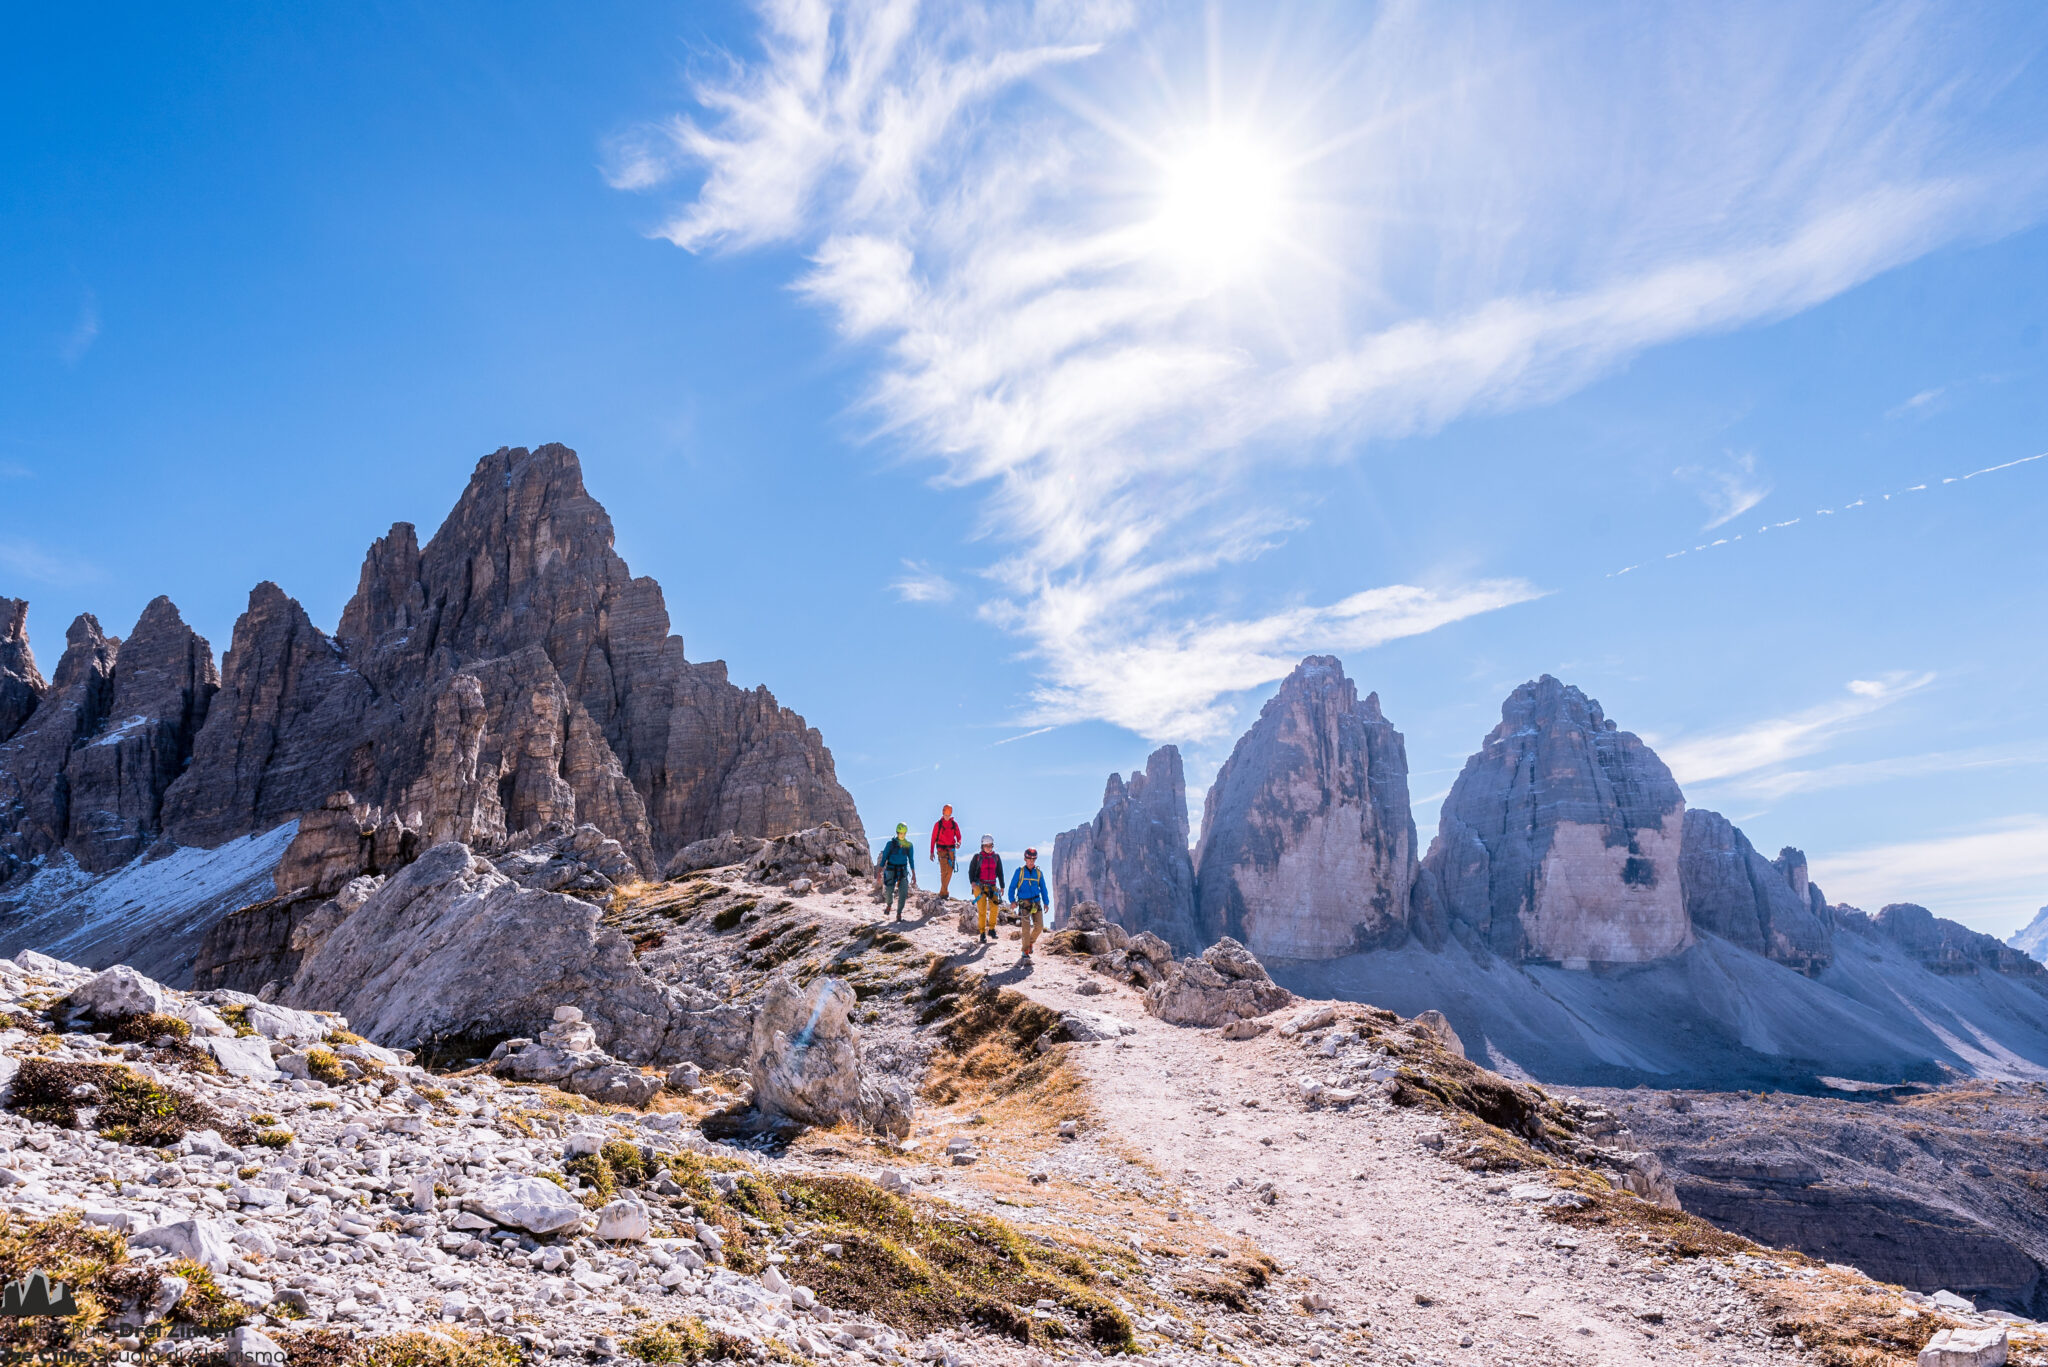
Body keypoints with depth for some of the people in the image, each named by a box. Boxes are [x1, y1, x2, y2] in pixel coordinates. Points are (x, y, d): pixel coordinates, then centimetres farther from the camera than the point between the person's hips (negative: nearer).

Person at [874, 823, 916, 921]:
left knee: (903, 893, -10)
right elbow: (884, 858, -2)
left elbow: (911, 860, 7)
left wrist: (913, 875, 6)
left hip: (903, 871, 1)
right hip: (891, 870, -1)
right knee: (888, 892, -8)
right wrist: (879, 872, -6)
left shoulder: (909, 845, 1)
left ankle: (899, 914, 3)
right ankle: (889, 904, 26)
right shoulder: (891, 844, -6)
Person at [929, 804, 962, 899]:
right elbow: (933, 838, 4)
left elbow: (958, 836, 12)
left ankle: (943, 892, 14)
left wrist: (958, 843, -11)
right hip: (941, 849, -3)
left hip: (951, 849, 4)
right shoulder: (938, 824, 2)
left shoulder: (954, 824, 9)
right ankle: (944, 892, -15)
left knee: (950, 871, 3)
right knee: (944, 870, -15)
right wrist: (932, 852, 1)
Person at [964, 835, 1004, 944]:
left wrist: (1002, 886, 10)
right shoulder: (977, 857, 2)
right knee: (982, 910, -11)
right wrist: (972, 882, -16)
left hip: (992, 886, 2)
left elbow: (1000, 873, 14)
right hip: (979, 885, -2)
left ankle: (992, 928, -1)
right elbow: (971, 871, 1)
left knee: (995, 906, -18)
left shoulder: (996, 857, 10)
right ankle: (982, 933, -2)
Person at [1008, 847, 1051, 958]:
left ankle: (1031, 941, 24)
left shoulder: (1038, 873, 8)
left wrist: (1046, 903, 7)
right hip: (1024, 903, -3)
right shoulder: (1019, 872, 0)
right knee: (1026, 927, -10)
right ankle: (1025, 951, 0)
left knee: (1039, 927, -4)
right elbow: (1012, 887, 2)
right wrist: (1012, 901, -10)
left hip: (1036, 902, 3)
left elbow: (1043, 889, 13)